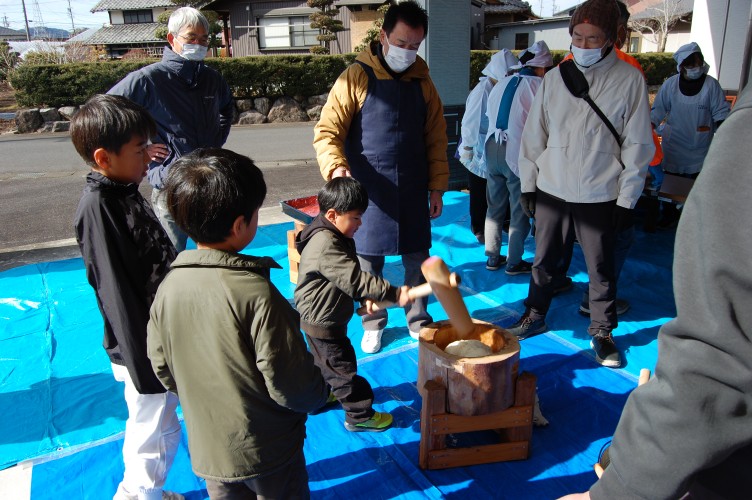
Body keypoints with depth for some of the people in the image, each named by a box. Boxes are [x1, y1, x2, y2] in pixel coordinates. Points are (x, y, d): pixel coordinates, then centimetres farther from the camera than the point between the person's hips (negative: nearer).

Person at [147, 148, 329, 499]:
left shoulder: (168, 288, -11)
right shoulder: (256, 293, -29)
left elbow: (162, 368, 1)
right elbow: (291, 382, -24)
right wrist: (318, 394, -2)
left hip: (206, 449, 5)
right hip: (268, 449, -5)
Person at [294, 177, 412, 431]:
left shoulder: (334, 236, 3)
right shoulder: (325, 245, -31)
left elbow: (350, 275, 10)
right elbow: (354, 279, -35)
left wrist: (366, 296, -5)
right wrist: (394, 293, -33)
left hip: (317, 319, 10)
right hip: (322, 322, -10)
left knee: (323, 361, 28)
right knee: (344, 369, 3)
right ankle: (359, 417, 18)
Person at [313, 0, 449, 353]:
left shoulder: (422, 81, 6)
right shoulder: (356, 77, -5)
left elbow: (436, 139, 10)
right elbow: (327, 131, -9)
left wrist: (437, 186, 6)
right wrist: (336, 166, -27)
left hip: (412, 192, 3)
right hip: (369, 192, -3)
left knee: (417, 259, 10)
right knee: (369, 261, 8)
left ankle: (418, 321, 30)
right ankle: (373, 323, 29)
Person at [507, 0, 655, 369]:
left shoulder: (629, 80, -4)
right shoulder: (555, 78, 3)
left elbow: (637, 145, -3)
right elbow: (534, 134, 6)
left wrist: (627, 199, -6)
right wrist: (528, 184, 4)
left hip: (599, 196, -2)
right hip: (551, 190, 3)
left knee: (601, 269, 9)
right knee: (543, 261, 14)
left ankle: (602, 331, 27)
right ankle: (535, 316, 33)